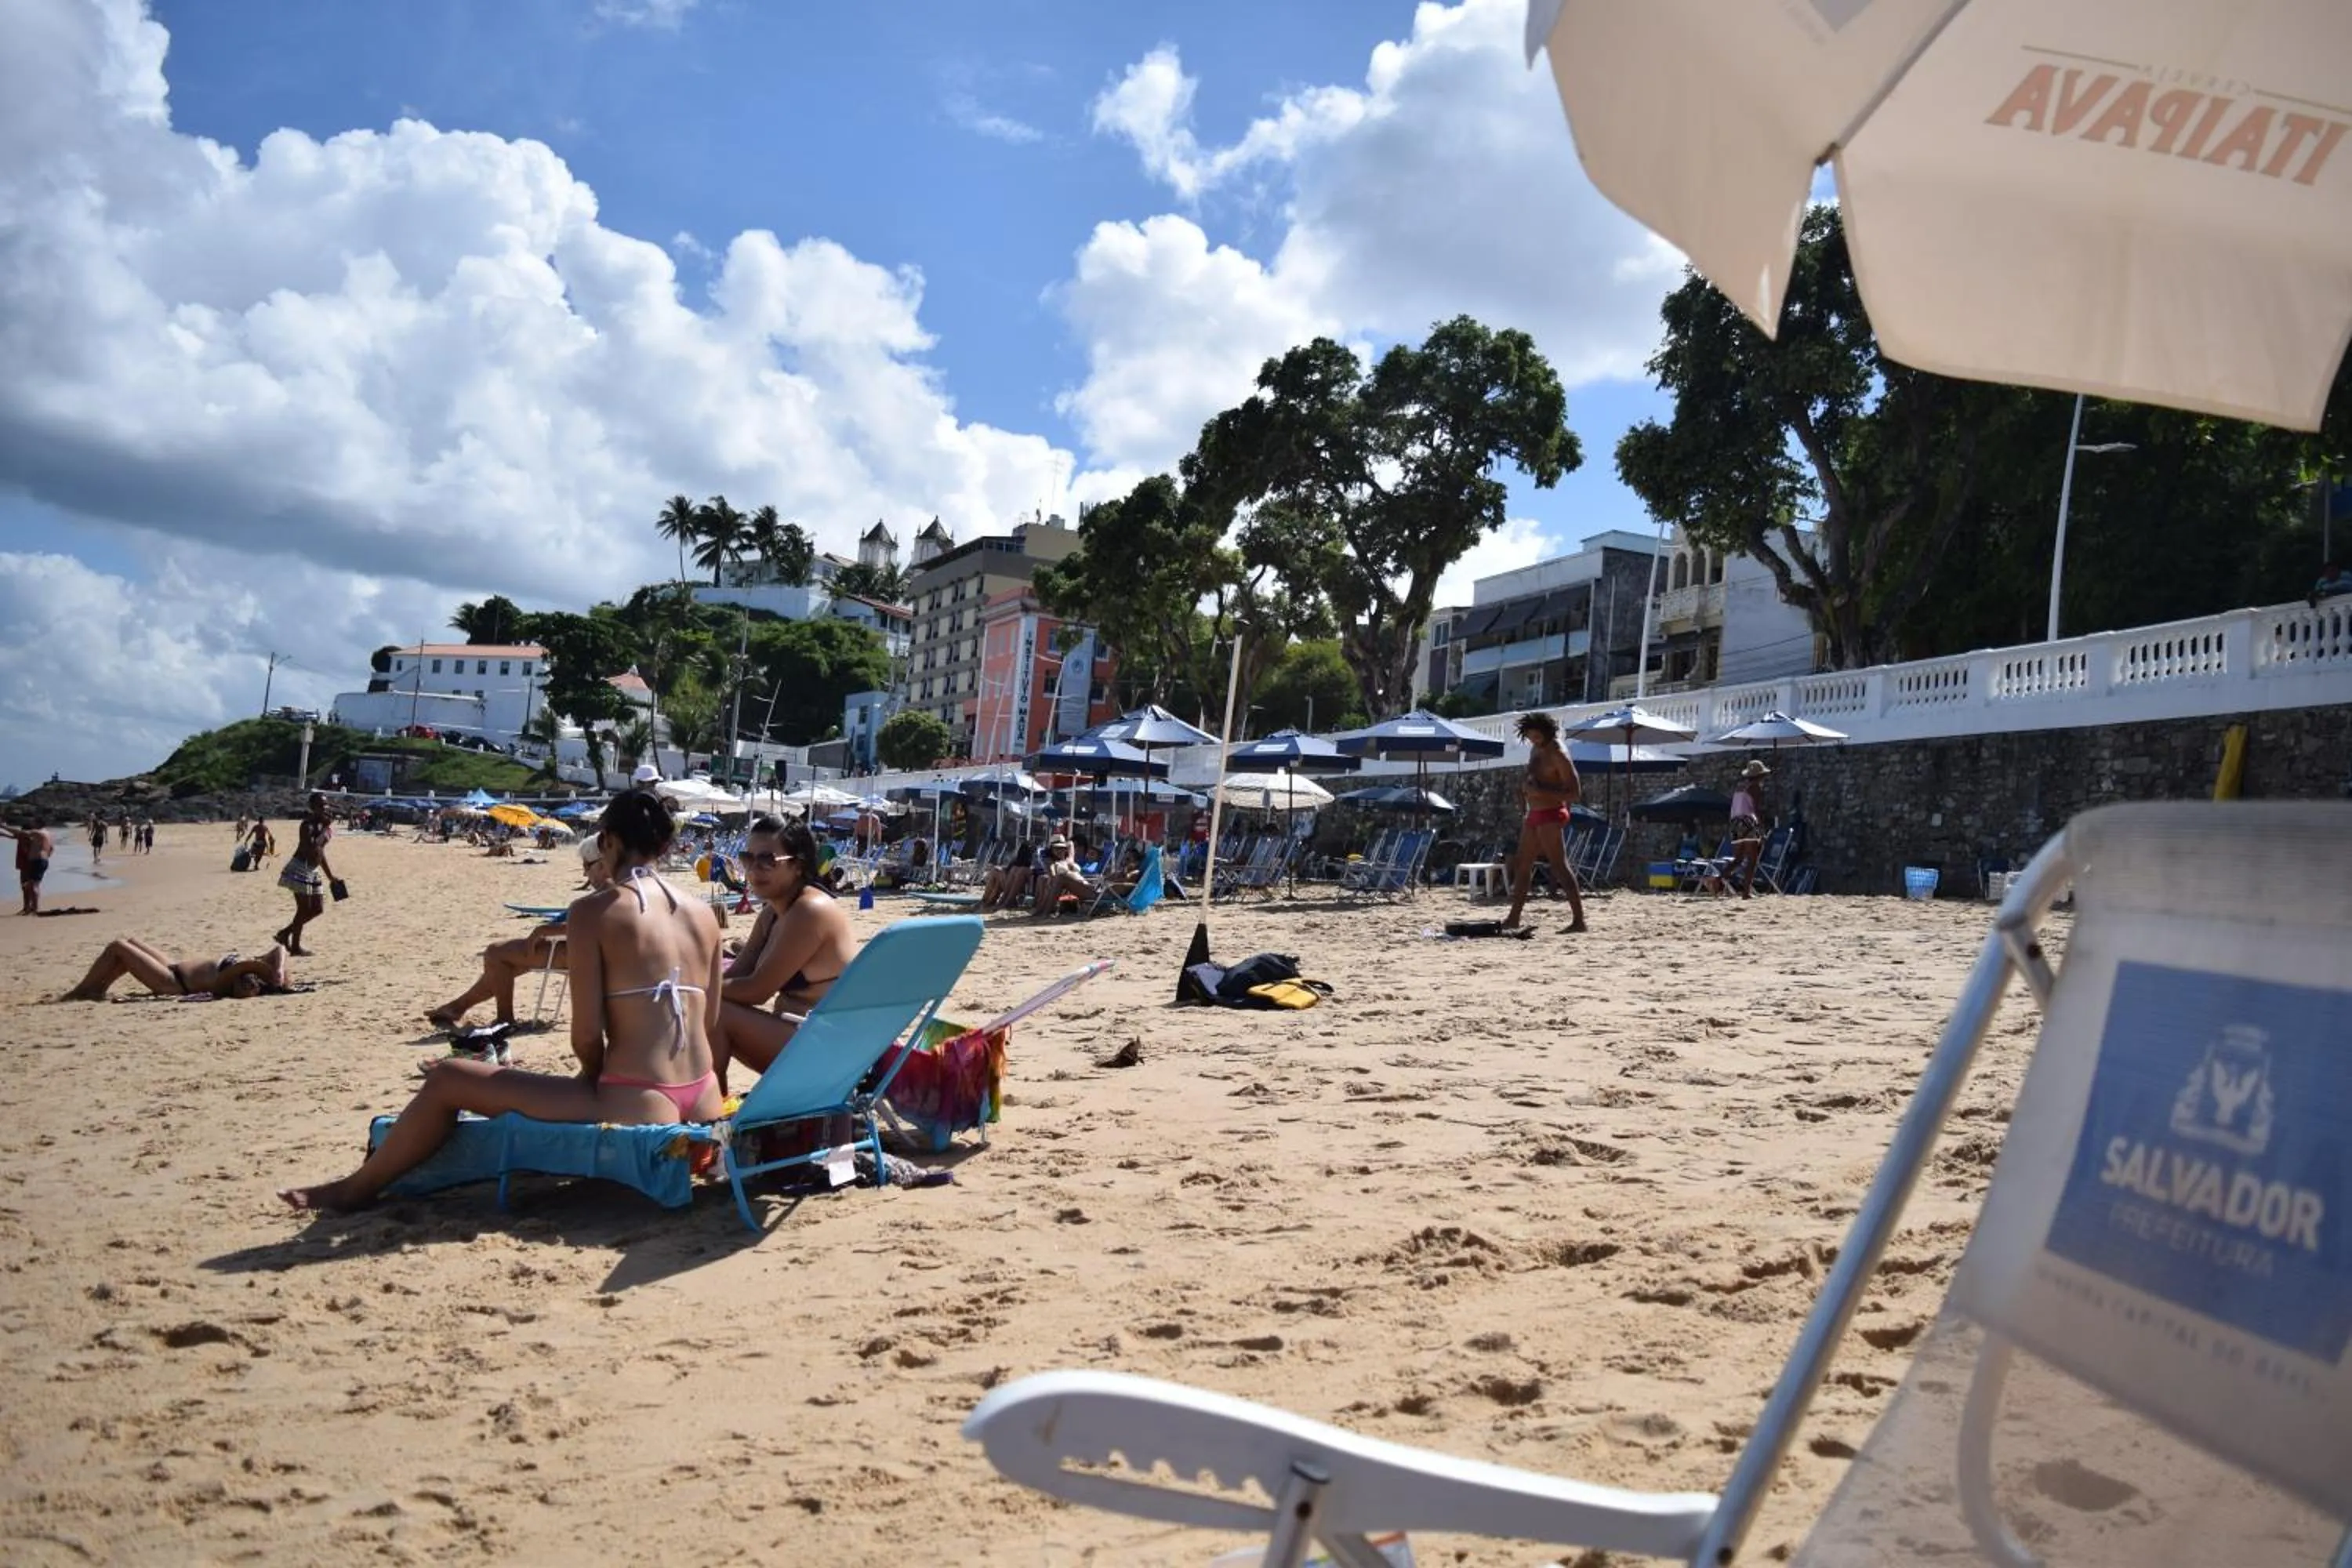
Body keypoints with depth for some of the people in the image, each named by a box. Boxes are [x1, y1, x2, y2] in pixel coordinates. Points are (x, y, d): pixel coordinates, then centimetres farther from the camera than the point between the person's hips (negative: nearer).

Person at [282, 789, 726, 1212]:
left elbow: (587, 1034, -9)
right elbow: (711, 1027, 11)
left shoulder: (593, 911, -6)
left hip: (635, 1111, -7)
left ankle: (356, 1189, 28)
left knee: (447, 1079, 10)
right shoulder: (703, 915, 10)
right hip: (703, 1108, 7)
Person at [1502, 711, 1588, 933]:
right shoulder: (1535, 750, 12)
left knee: (1560, 867, -13)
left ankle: (1579, 919, -15)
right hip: (1534, 814, 10)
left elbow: (1575, 791, -19)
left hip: (1550, 815, -10)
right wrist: (1527, 788, 10)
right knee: (1522, 865, 13)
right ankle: (1514, 917, 21)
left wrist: (1542, 792, -25)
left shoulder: (1558, 755, -15)